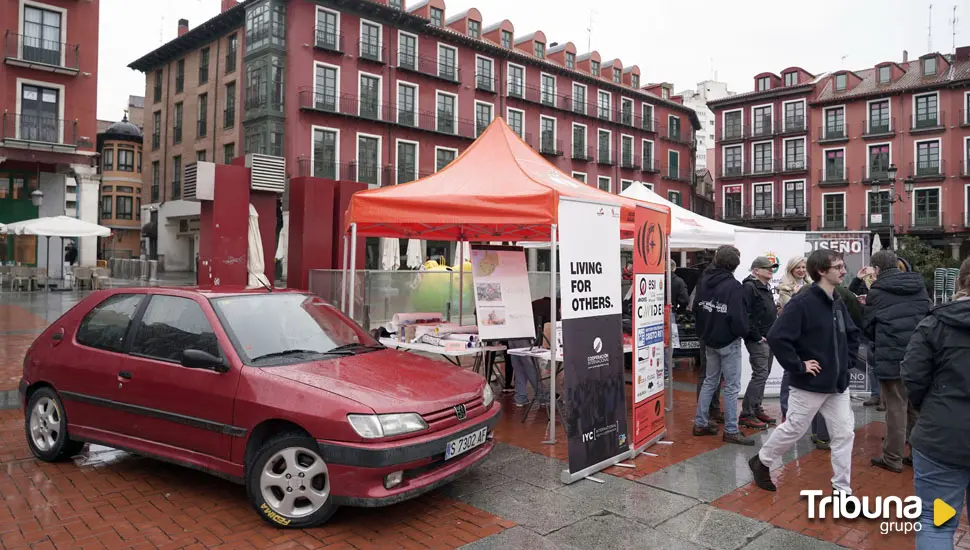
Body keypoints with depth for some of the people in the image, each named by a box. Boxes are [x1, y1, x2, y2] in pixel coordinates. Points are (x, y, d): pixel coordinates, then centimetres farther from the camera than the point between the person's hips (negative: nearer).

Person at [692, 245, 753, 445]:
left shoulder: (704, 281, 3)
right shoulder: (733, 286, -19)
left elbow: (697, 308, 8)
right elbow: (738, 317, -22)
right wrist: (744, 332, -3)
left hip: (709, 340, 7)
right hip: (728, 341, -7)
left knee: (710, 381, 18)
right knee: (731, 386, 2)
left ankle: (700, 423, 22)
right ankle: (731, 431, 9)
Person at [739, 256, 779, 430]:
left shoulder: (766, 288, 19)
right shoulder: (750, 287, -13)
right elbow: (746, 315, -21)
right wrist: (756, 336, -19)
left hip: (769, 339, 10)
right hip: (758, 340, -10)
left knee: (763, 375, 13)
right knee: (760, 374, -11)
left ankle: (756, 409, 22)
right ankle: (746, 414, -6)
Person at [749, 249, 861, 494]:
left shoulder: (838, 302, 6)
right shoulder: (802, 302, -20)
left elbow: (852, 333, 23)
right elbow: (776, 337, -26)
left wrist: (845, 358, 9)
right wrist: (798, 366, -20)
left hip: (838, 383, 7)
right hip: (810, 384, -7)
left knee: (844, 433, 8)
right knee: (793, 430, 7)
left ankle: (842, 490, 20)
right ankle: (761, 462, 30)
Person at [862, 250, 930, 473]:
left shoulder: (877, 291, -7)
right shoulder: (919, 285, 7)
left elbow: (868, 327, -2)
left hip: (892, 357, -5)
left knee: (896, 409, 2)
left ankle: (893, 458, 10)